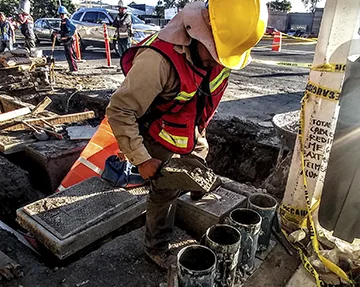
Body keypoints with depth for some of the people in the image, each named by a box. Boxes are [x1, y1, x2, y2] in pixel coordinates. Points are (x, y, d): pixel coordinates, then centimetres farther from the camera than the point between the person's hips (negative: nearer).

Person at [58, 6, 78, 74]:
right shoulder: (62, 21, 17)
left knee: (71, 55, -9)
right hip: (65, 41, 10)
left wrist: (69, 35, -24)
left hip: (69, 41, -10)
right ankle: (71, 69, 19)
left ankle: (74, 69, -6)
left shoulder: (67, 21, -11)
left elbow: (74, 28, -26)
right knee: (67, 56, 12)